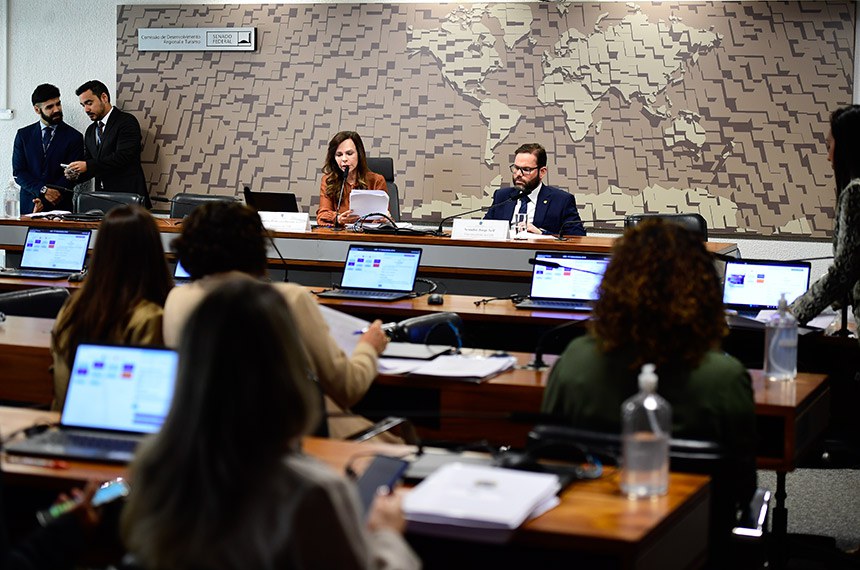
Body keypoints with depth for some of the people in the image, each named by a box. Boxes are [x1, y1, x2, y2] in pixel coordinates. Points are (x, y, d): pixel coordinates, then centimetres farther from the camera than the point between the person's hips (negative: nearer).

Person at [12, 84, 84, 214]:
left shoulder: (74, 137, 3)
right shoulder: (23, 135, 10)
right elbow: (18, 173, 3)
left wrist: (45, 200, -13)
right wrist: (43, 190, -13)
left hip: (60, 208, -1)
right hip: (29, 207, 1)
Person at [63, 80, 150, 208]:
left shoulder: (127, 122, -5)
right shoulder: (90, 131, 19)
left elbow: (122, 157, -17)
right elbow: (88, 163, 19)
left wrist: (88, 166, -21)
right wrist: (76, 174, -4)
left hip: (128, 194, -6)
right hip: (103, 197, 6)